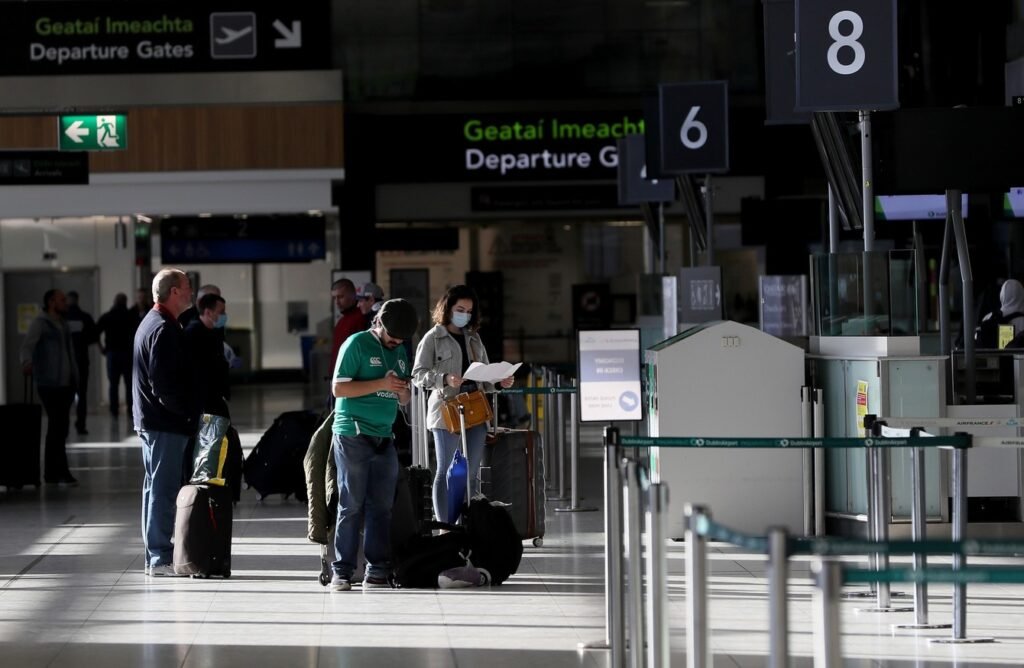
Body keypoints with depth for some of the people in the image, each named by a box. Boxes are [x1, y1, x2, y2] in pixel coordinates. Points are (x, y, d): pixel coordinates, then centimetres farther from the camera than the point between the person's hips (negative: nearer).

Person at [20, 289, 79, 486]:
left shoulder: (64, 324, 18)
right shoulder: (40, 323, -6)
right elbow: (27, 345, -20)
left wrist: (75, 377, 20)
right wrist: (27, 362, -40)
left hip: (66, 383, 8)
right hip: (49, 384, -8)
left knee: (60, 427, 8)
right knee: (58, 426, -11)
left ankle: (51, 472, 14)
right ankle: (60, 472, -11)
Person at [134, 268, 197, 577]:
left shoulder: (151, 323, 17)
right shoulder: (164, 329, -17)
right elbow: (165, 384, -23)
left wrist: (190, 409, 18)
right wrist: (191, 410, -14)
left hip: (150, 420, 11)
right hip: (166, 423, -11)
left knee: (156, 487, 14)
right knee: (164, 487, -7)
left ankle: (155, 555, 19)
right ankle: (160, 557, -6)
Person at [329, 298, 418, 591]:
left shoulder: (400, 351, 16)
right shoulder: (357, 344, -4)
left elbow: (404, 400, 22)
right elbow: (338, 388, -11)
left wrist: (402, 389, -2)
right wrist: (381, 384, -15)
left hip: (383, 437, 6)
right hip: (353, 436, -6)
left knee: (382, 506, 3)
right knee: (352, 505, -6)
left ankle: (378, 571, 6)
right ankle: (342, 572, -3)